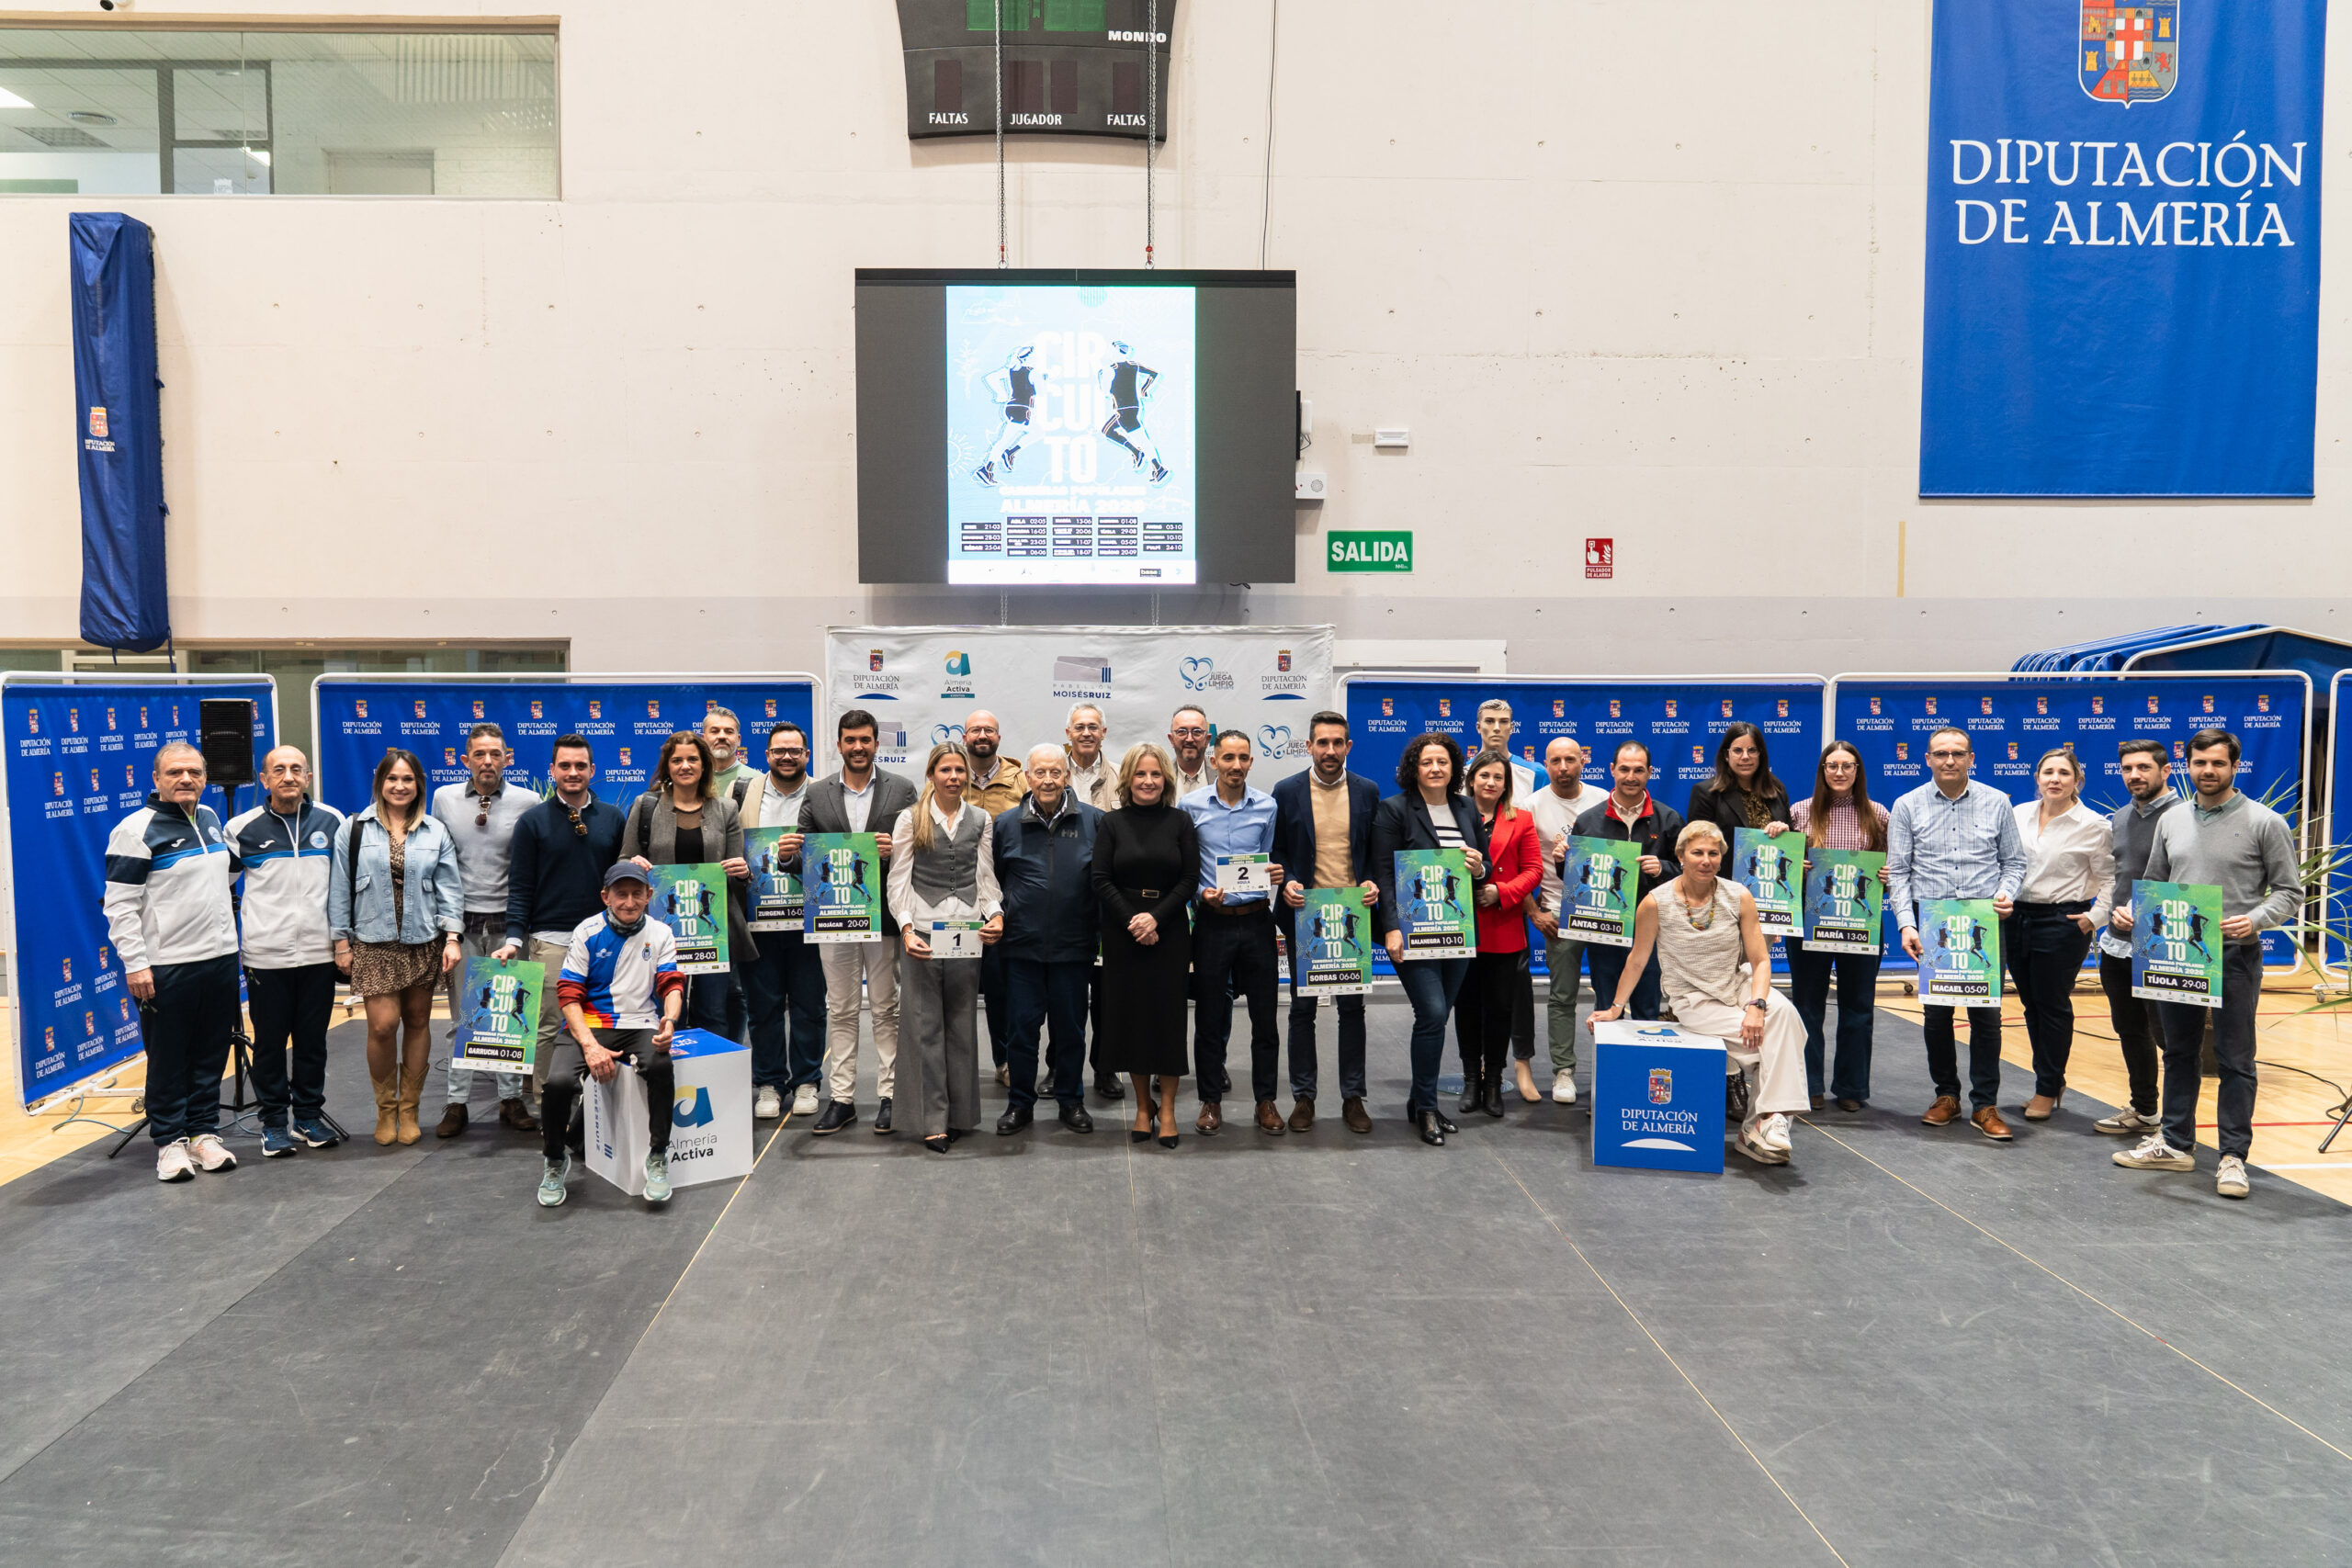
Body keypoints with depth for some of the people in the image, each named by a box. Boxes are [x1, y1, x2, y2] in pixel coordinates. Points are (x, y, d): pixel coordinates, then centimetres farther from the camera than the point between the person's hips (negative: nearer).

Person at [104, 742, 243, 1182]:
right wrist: (134, 964, -16)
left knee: (212, 1055, 11)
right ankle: (170, 1141, 14)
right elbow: (120, 904, -12)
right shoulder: (135, 830, -9)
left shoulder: (210, 818, 11)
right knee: (168, 1061, 4)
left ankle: (204, 1132, 22)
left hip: (221, 959, 6)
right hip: (165, 967, -6)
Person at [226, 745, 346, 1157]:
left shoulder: (332, 821, 5)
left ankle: (310, 1116, 21)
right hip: (265, 955, -1)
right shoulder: (242, 828, 0)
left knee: (313, 1039, 9)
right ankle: (274, 1122, 16)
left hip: (319, 951, 1)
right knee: (270, 1041, 5)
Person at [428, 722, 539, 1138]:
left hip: (509, 921, -1)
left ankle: (512, 1099, 15)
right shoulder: (444, 798, 5)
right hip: (462, 920, 1)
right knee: (463, 1014, 5)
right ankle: (457, 1102, 13)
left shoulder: (527, 802, 0)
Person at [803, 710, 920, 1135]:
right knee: (840, 1011, 8)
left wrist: (897, 849, -18)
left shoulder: (902, 790, 3)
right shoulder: (817, 794, 8)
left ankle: (888, 1096, 13)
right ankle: (841, 1098, 14)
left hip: (884, 913, -2)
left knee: (885, 1009, 5)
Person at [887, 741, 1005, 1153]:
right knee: (926, 1023, -1)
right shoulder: (910, 819, 3)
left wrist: (995, 914, -6)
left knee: (962, 1021, 7)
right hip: (923, 929, -2)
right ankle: (932, 1120, 4)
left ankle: (961, 1115, 16)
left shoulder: (980, 820, 11)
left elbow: (985, 876, 11)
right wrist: (906, 928, -12)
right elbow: (898, 879, 1)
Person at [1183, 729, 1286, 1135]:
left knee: (1264, 1014, 4)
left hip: (1256, 919, 1)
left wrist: (1275, 875, -8)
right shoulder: (1191, 805, 0)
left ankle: (1266, 1100, 17)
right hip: (1212, 922, -1)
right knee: (1209, 1016, 6)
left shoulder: (1267, 806, 3)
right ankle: (1211, 1100, 19)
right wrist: (1199, 892, -10)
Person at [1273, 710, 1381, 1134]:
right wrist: (1286, 884, -13)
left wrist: (1373, 883, -10)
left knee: (1352, 1007, 7)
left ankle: (1353, 1098, 17)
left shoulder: (1367, 791, 4)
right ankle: (1303, 1096, 16)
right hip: (1304, 913, -1)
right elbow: (1275, 850, 4)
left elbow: (1377, 851, 8)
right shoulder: (1286, 791, 0)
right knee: (1302, 1007, 6)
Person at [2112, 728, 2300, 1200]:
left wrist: (2256, 919, -21)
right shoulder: (2171, 821, 9)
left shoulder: (2265, 822, -4)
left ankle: (2233, 1156, 9)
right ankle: (2176, 1144, 24)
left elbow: (2290, 891, -4)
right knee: (2179, 1053, 13)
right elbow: (2153, 882, 17)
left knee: (2235, 1059, 1)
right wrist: (2133, 910, -1)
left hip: (2235, 954, -4)